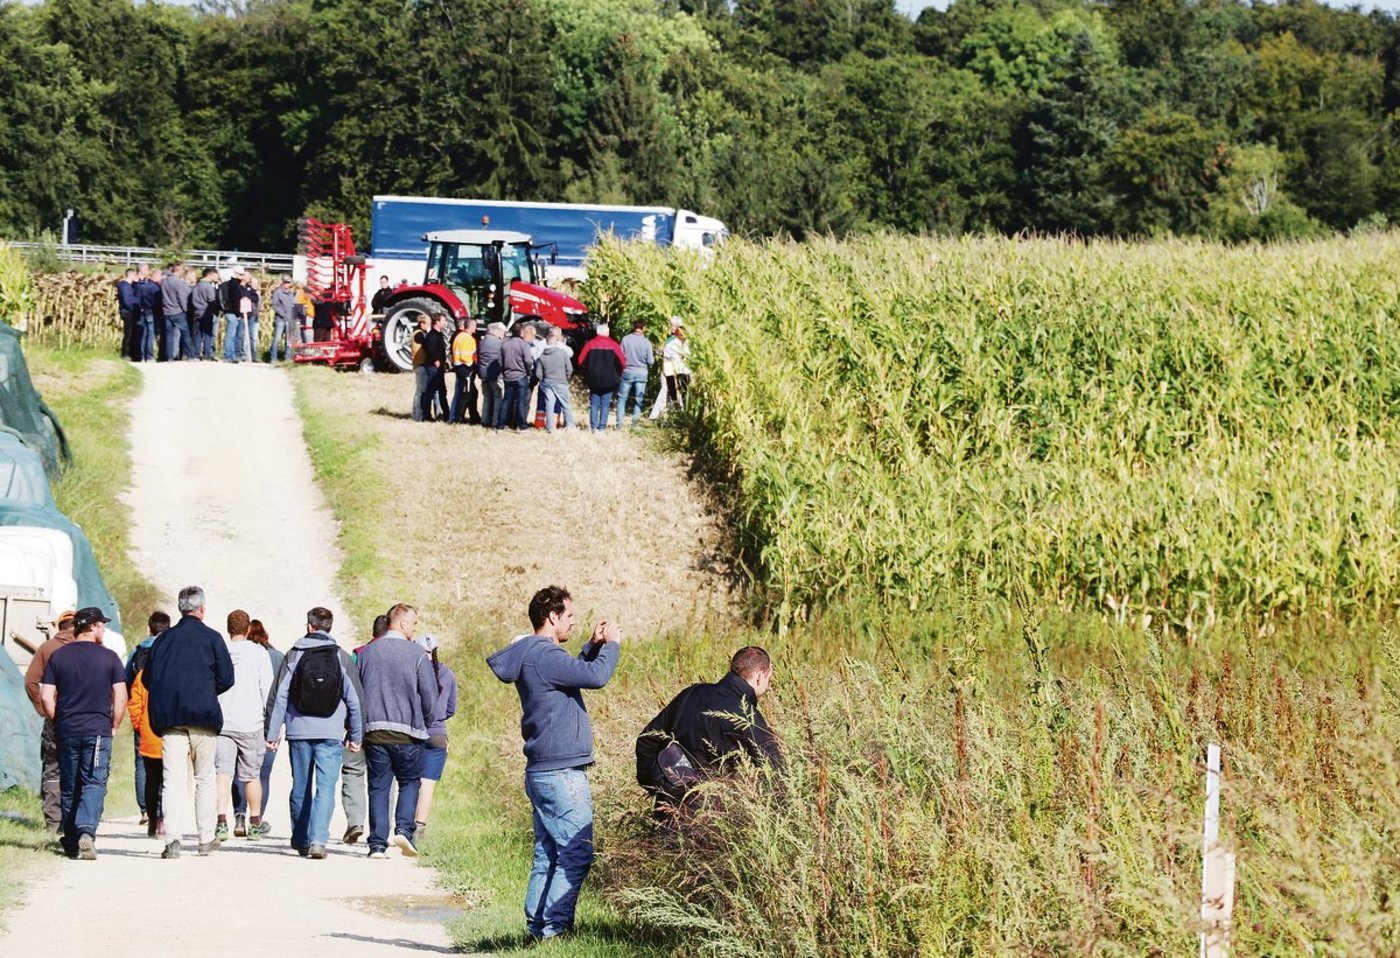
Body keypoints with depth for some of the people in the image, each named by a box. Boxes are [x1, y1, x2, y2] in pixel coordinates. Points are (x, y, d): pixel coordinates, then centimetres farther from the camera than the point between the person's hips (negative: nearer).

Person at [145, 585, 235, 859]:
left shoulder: (164, 639, 8)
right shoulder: (211, 638, -1)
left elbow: (148, 679, 9)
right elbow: (226, 678, -3)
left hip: (169, 718, 2)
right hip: (203, 718, -2)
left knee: (173, 779, -3)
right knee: (204, 779, 10)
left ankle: (172, 838, -17)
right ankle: (206, 838, 13)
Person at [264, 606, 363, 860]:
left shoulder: (294, 655, 2)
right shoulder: (341, 657, 1)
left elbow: (280, 696, 0)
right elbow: (353, 699, 2)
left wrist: (273, 732, 5)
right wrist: (356, 735, 11)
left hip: (299, 732, 1)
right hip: (331, 734, -1)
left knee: (301, 788, 14)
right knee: (325, 788, -5)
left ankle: (300, 839, 23)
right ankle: (318, 839, -20)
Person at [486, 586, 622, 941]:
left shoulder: (531, 655, 15)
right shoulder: (543, 654, -16)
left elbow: (573, 674, 30)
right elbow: (596, 676, -24)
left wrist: (594, 645, 20)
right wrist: (610, 643, -7)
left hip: (543, 772, 10)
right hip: (562, 773, -10)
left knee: (548, 855, 11)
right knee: (577, 852, -10)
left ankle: (537, 926, 12)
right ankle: (554, 928, -13)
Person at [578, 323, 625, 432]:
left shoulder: (590, 344, -4)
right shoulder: (613, 345, -7)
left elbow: (581, 361, -3)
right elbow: (622, 363, -8)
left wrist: (587, 373, 14)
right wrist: (617, 374, 10)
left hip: (593, 379, 1)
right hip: (609, 381, -1)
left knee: (594, 404, 9)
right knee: (605, 404, 5)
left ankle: (593, 427, 1)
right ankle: (602, 427, 1)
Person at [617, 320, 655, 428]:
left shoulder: (626, 339, -8)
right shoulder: (646, 342, -8)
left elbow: (620, 356, -5)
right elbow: (650, 361, -5)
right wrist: (653, 355, 15)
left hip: (627, 372, 0)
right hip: (641, 373, 0)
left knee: (622, 398, 8)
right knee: (638, 399, 10)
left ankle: (619, 423, 2)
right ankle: (635, 422, 5)